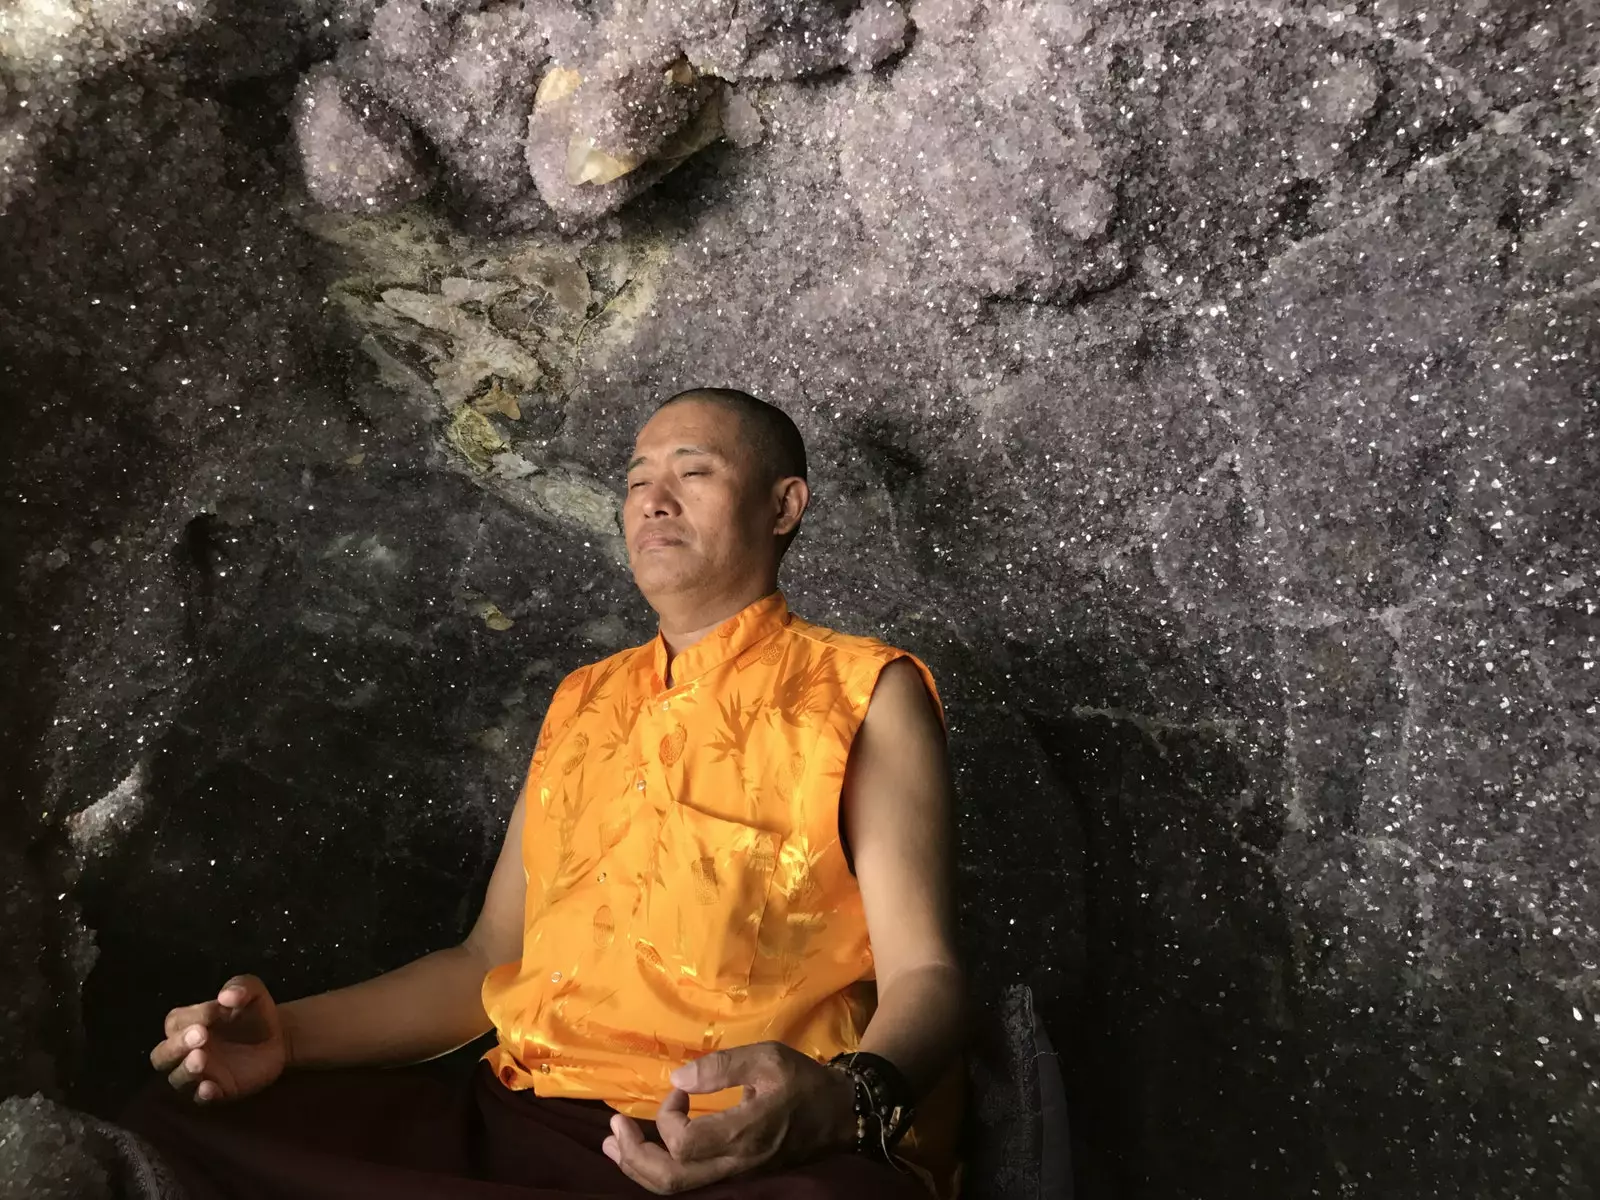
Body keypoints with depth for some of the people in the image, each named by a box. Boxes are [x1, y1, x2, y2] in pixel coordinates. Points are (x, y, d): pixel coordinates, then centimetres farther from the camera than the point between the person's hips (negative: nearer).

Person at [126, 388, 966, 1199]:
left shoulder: (864, 693, 4)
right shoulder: (582, 702, 21)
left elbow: (922, 974, -6)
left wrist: (841, 1100, -29)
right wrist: (290, 1031, 4)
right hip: (517, 1128, 4)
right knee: (180, 1117, -13)